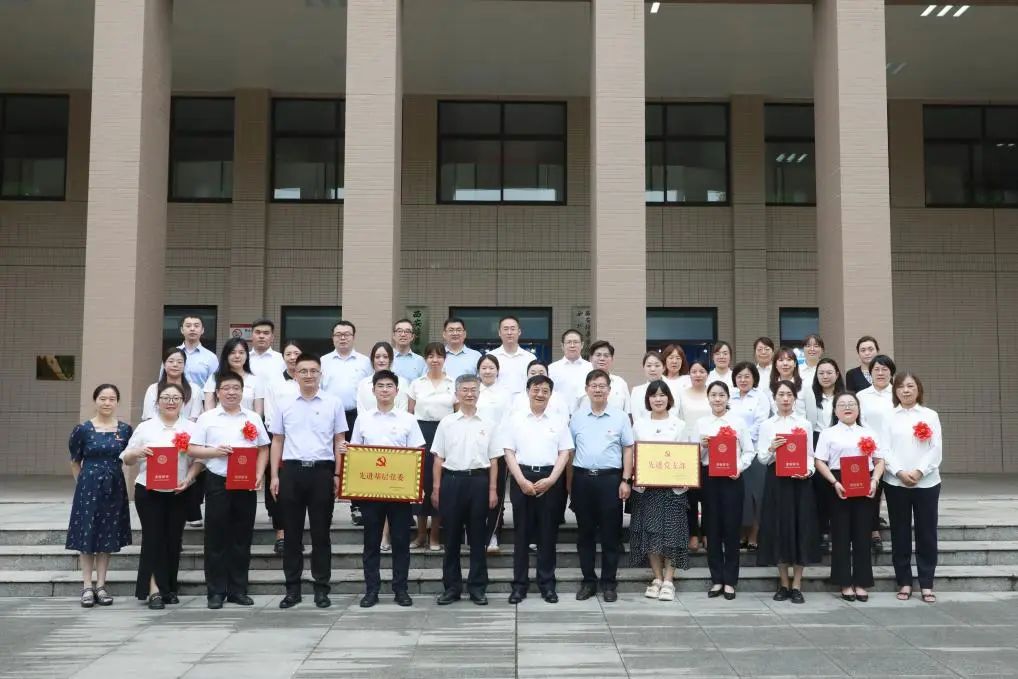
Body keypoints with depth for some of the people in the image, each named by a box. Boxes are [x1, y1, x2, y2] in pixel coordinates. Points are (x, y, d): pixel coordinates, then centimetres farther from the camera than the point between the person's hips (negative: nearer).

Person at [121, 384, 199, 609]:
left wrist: (188, 479, -11)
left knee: (173, 539, 6)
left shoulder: (191, 428, 6)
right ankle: (154, 590, -1)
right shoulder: (145, 427, 5)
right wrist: (136, 452, -14)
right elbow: (126, 459, 8)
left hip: (179, 493, 1)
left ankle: (169, 587, 19)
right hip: (149, 491, -1)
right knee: (153, 537, -4)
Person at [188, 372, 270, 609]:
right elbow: (192, 449, 1)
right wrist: (215, 451, -16)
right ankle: (216, 591, 8)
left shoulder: (253, 418, 9)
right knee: (216, 538, 1)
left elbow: (263, 449, 10)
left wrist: (259, 474, -4)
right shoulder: (207, 418, 3)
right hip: (217, 483, -2)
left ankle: (238, 590, 14)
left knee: (242, 537, 6)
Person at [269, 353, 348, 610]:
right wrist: (274, 476, 3)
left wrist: (337, 475, -1)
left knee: (321, 532, 4)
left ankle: (321, 588, 12)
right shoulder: (285, 405, 7)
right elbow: (277, 442, 9)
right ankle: (292, 588, 15)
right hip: (291, 471, 1)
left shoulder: (334, 404, 3)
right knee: (292, 532, 6)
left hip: (322, 471, -1)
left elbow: (339, 441, 5)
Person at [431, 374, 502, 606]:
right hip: (452, 480, 0)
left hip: (478, 480, 0)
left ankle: (477, 587, 14)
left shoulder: (487, 424, 6)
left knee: (478, 537, 5)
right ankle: (451, 587, 14)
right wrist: (436, 488, 1)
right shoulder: (446, 423, 5)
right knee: (451, 537, 5)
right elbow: (438, 458, 6)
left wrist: (493, 489, 1)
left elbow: (493, 460, 6)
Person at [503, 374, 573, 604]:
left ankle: (547, 584, 13)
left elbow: (565, 453, 4)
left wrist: (551, 480, -8)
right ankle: (519, 584, 10)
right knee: (521, 533, 4)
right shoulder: (515, 420, 5)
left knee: (548, 533, 5)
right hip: (522, 478, 0)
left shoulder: (559, 421, 7)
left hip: (550, 480, 1)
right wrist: (522, 480, -9)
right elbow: (509, 452, 2)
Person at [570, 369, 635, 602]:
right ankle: (588, 581, 18)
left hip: (610, 479, -2)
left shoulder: (620, 417, 2)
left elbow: (628, 450, 3)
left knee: (610, 533, 3)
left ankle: (608, 583, 12)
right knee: (585, 532, 8)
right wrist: (569, 483, 8)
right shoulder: (577, 417, 7)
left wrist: (625, 481, -4)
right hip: (582, 478, 2)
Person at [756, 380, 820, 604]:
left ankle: (796, 585, 9)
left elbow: (810, 454, 5)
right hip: (776, 479, 0)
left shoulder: (804, 424, 6)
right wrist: (771, 448, -17)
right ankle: (784, 583, 14)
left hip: (800, 480, 0)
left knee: (801, 529, 0)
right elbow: (761, 458, 2)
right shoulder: (766, 425, 6)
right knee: (779, 528, 2)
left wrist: (808, 470, -14)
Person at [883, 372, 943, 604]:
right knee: (900, 534, 4)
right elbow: (884, 450, -2)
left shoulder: (930, 415, 5)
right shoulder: (889, 416, 5)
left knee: (926, 533, 3)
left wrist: (919, 471, -13)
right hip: (895, 483, 0)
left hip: (927, 482, 0)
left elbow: (937, 449, -1)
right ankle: (904, 582, 12)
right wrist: (900, 472, -15)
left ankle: (926, 584, 11)